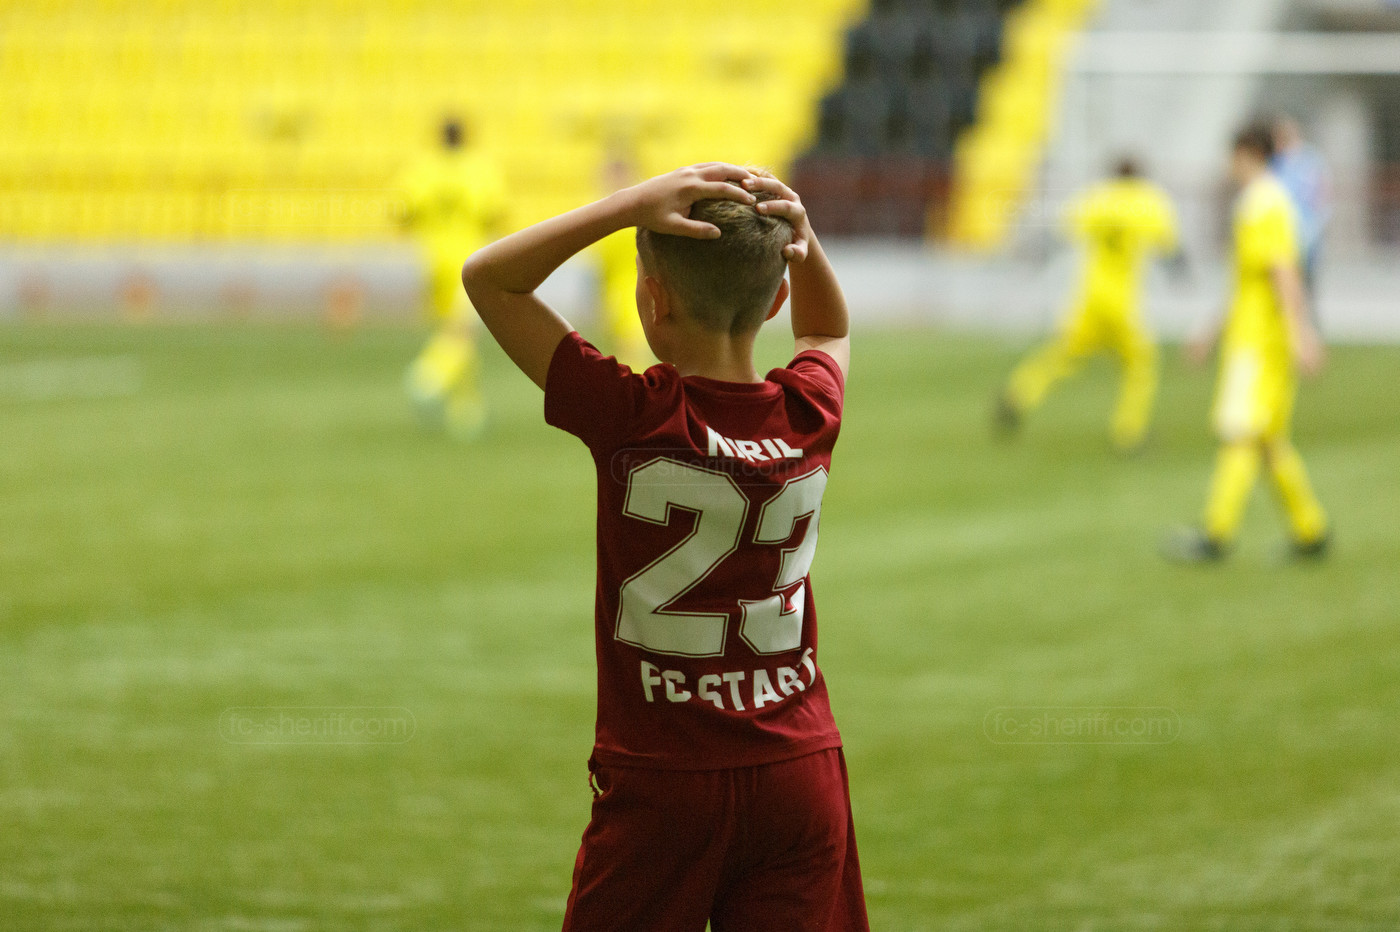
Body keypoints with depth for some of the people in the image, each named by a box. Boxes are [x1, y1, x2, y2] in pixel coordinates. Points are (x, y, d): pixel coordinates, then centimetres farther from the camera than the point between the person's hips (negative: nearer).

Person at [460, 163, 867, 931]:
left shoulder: (632, 415, -15)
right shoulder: (808, 413, -4)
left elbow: (487, 277, -6)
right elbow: (829, 328, 23)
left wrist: (631, 206, -14)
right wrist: (801, 240, 2)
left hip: (663, 784, -4)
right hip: (801, 773, 4)